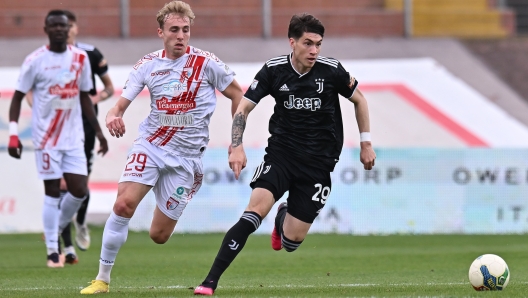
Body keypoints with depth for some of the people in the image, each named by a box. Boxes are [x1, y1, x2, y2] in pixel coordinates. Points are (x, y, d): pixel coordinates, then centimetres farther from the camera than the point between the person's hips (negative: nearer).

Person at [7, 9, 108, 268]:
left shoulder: (80, 58, 6)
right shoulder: (35, 60, -6)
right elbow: (18, 97, -2)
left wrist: (98, 132, 14)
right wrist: (13, 134, -11)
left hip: (74, 137, 4)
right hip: (46, 137, -4)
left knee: (79, 190, -2)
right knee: (52, 191, -3)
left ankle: (56, 229, 24)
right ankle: (52, 251, 4)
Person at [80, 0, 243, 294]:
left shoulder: (206, 63, -8)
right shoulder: (148, 65, -1)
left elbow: (238, 96, 3)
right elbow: (120, 106, -1)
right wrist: (113, 116, -26)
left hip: (186, 157, -1)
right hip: (150, 146, 1)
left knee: (159, 235, 0)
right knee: (124, 204, -24)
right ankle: (102, 279, -13)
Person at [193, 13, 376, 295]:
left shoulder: (331, 70, -9)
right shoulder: (274, 70, -8)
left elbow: (359, 100, 9)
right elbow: (244, 107, -3)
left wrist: (366, 143, 8)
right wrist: (237, 147, -17)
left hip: (318, 163, 0)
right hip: (280, 153, 0)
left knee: (292, 241, -3)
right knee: (255, 211, -25)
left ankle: (284, 217, 38)